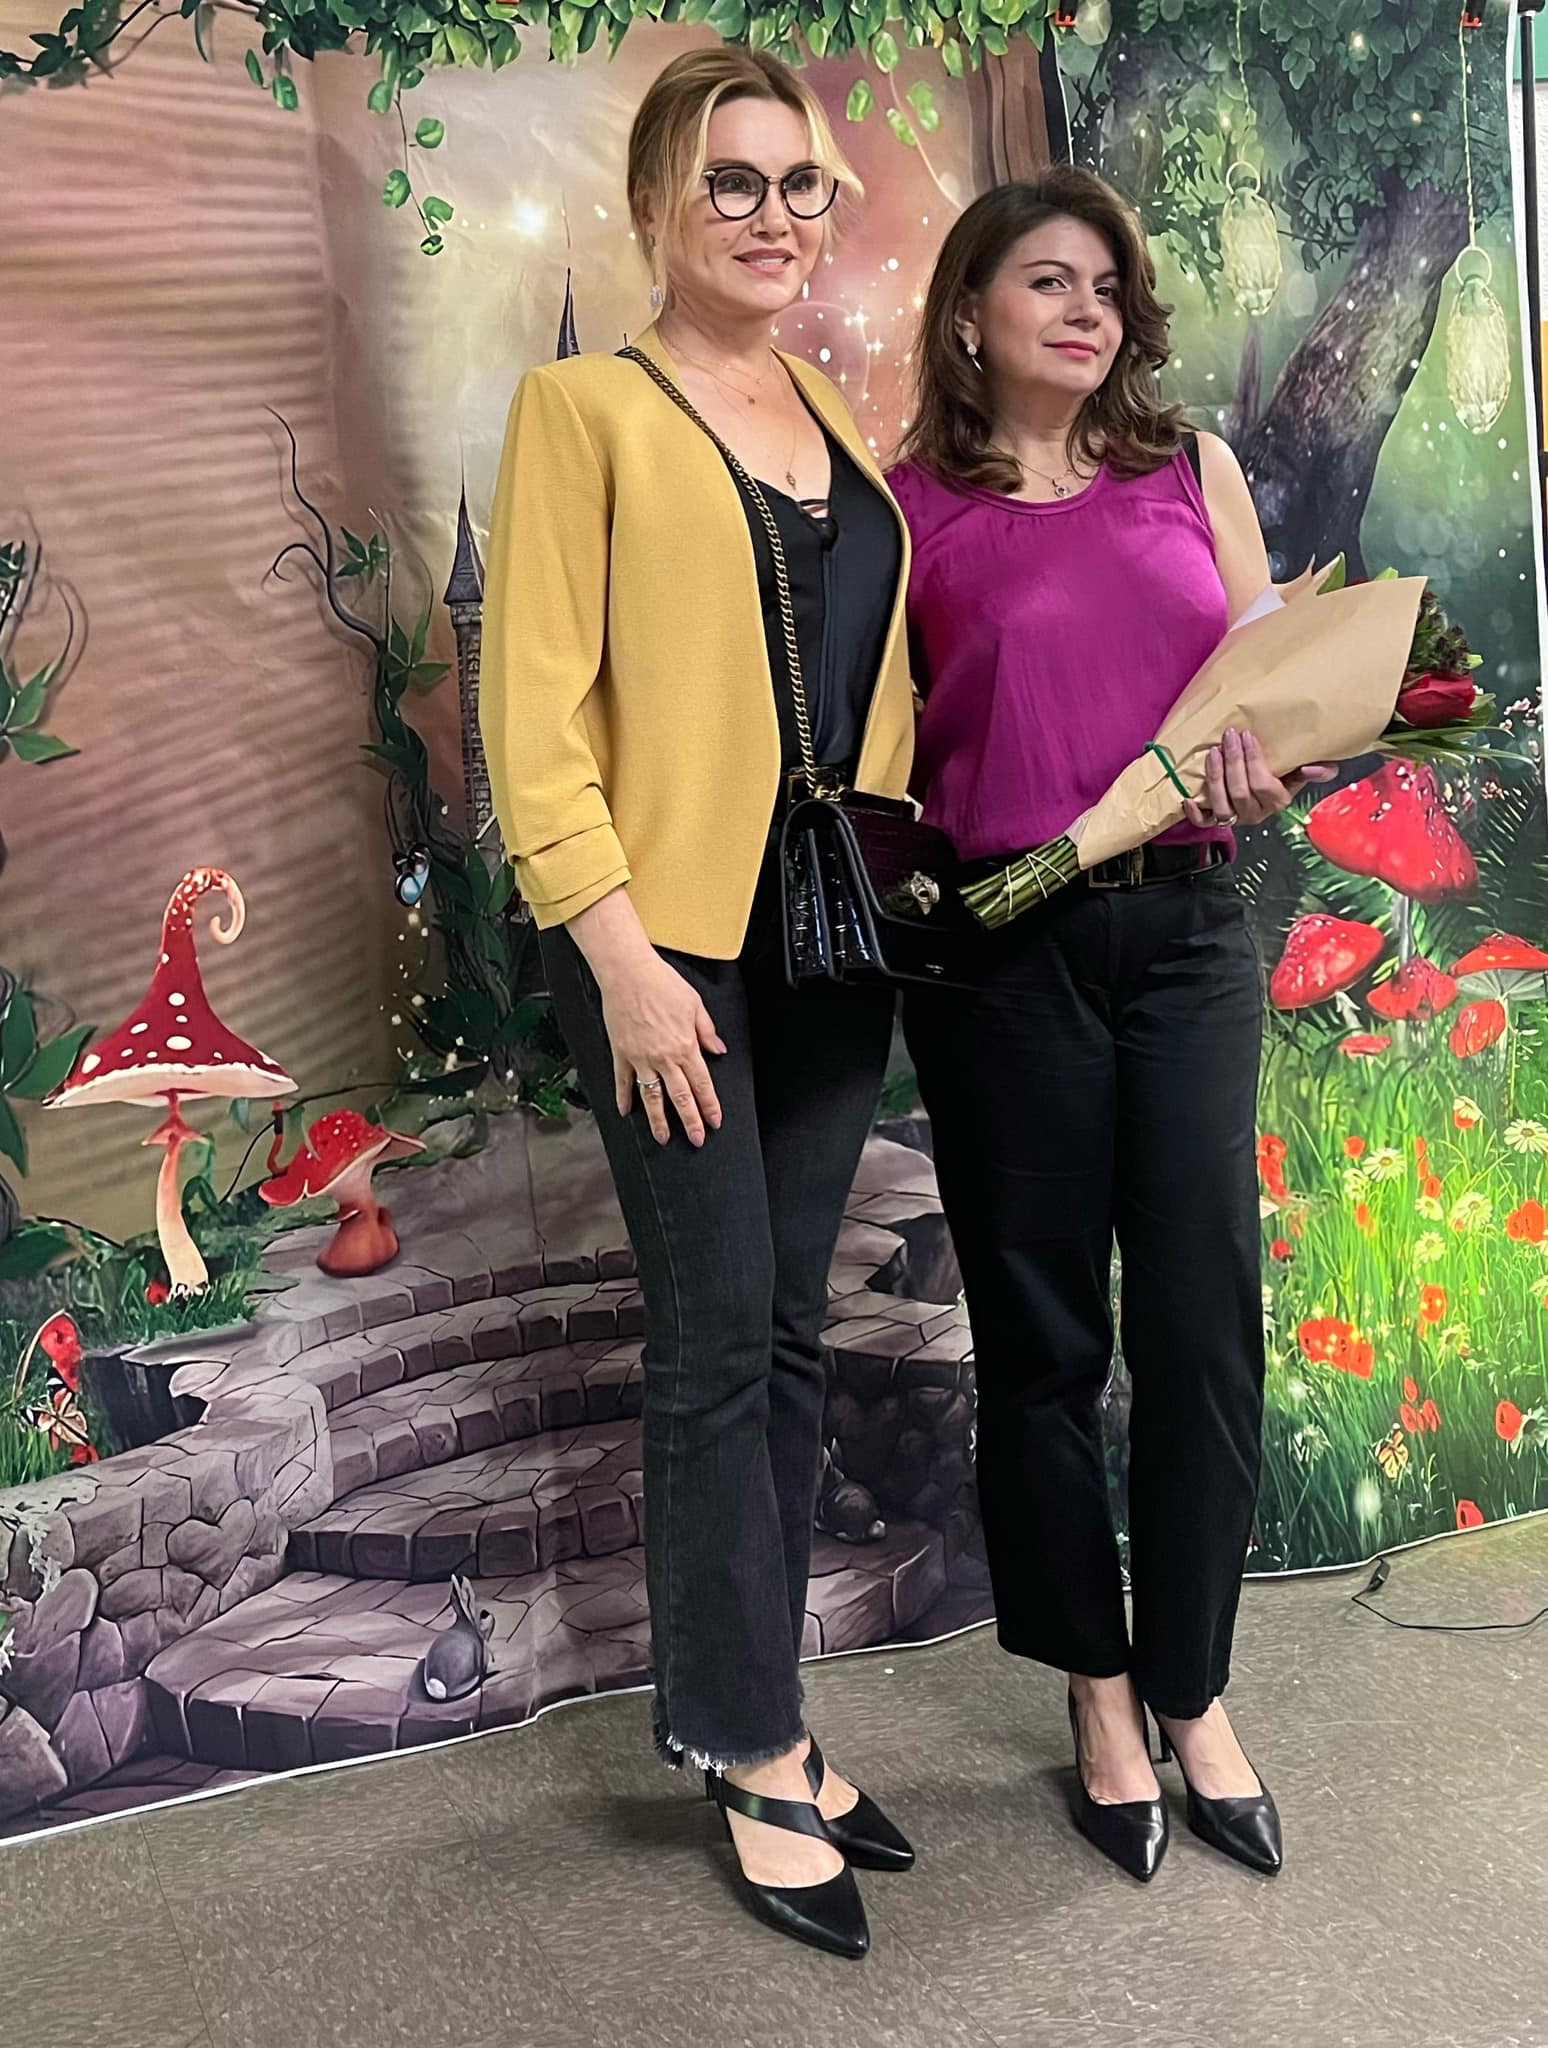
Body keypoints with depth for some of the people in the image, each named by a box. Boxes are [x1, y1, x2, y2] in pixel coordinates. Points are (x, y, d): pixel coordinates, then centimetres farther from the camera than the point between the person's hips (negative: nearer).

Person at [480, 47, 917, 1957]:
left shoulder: (837, 419, 15)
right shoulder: (587, 408, -3)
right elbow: (532, 709, -10)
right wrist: (621, 952, -17)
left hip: (830, 942, 6)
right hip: (677, 947, -6)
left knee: (787, 1339, 11)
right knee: (718, 1346, 0)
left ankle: (755, 1724, 25)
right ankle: (758, 1756, 15)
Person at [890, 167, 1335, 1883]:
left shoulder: (1193, 471, 9)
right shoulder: (913, 507, 2)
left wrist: (1266, 780, -8)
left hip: (1186, 926, 2)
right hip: (1001, 946, -2)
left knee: (1205, 1314, 2)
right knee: (1040, 1329, 7)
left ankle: (1195, 1693, 21)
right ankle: (1101, 1701, 25)